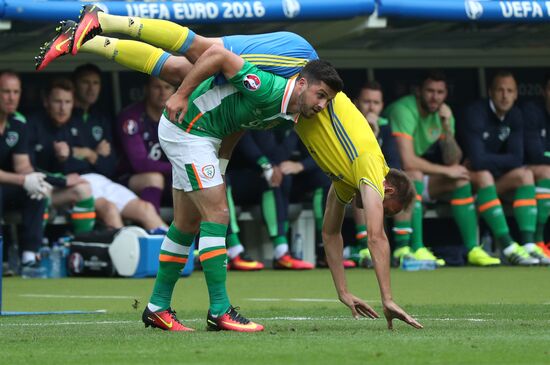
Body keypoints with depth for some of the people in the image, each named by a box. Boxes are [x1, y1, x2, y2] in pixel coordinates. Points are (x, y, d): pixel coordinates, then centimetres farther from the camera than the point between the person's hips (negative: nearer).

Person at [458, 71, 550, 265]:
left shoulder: (514, 115, 1)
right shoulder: (475, 113, -22)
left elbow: (517, 159, -6)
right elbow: (477, 159, -32)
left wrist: (486, 161, -15)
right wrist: (501, 161, -18)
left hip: (495, 176, 7)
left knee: (525, 174, -13)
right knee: (484, 176, -35)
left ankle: (528, 243, -26)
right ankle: (509, 248, -43)